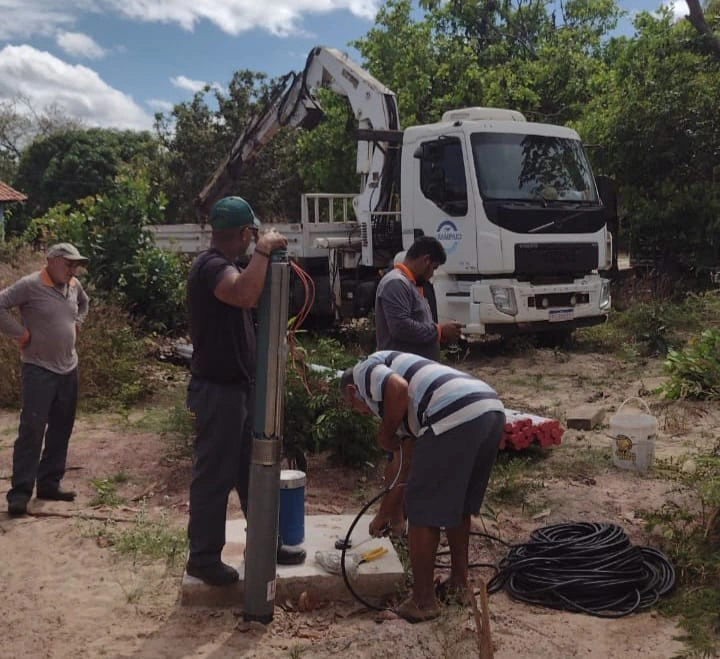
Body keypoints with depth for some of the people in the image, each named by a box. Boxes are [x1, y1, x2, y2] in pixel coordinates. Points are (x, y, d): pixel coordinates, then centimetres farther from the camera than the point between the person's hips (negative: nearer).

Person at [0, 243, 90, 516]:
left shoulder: (74, 286, 7)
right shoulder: (30, 285, -15)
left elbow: (84, 303, 29)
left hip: (68, 368, 7)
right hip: (38, 369, -7)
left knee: (61, 429, 11)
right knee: (32, 430, -7)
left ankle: (49, 483, 22)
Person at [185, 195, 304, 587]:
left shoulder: (225, 265, 15)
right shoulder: (211, 266, -19)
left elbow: (250, 297, 26)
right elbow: (245, 295, -39)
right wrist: (263, 250, -29)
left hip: (240, 387, 10)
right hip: (216, 392, -10)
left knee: (252, 470, 18)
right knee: (213, 476, 1)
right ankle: (203, 556, 15)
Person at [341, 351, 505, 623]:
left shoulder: (362, 371, 15)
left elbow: (398, 388, -11)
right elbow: (406, 458, 40)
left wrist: (385, 434, 6)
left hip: (455, 416, -9)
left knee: (423, 513, 6)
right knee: (458, 505, 26)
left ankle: (422, 601, 17)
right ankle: (459, 582, 39)